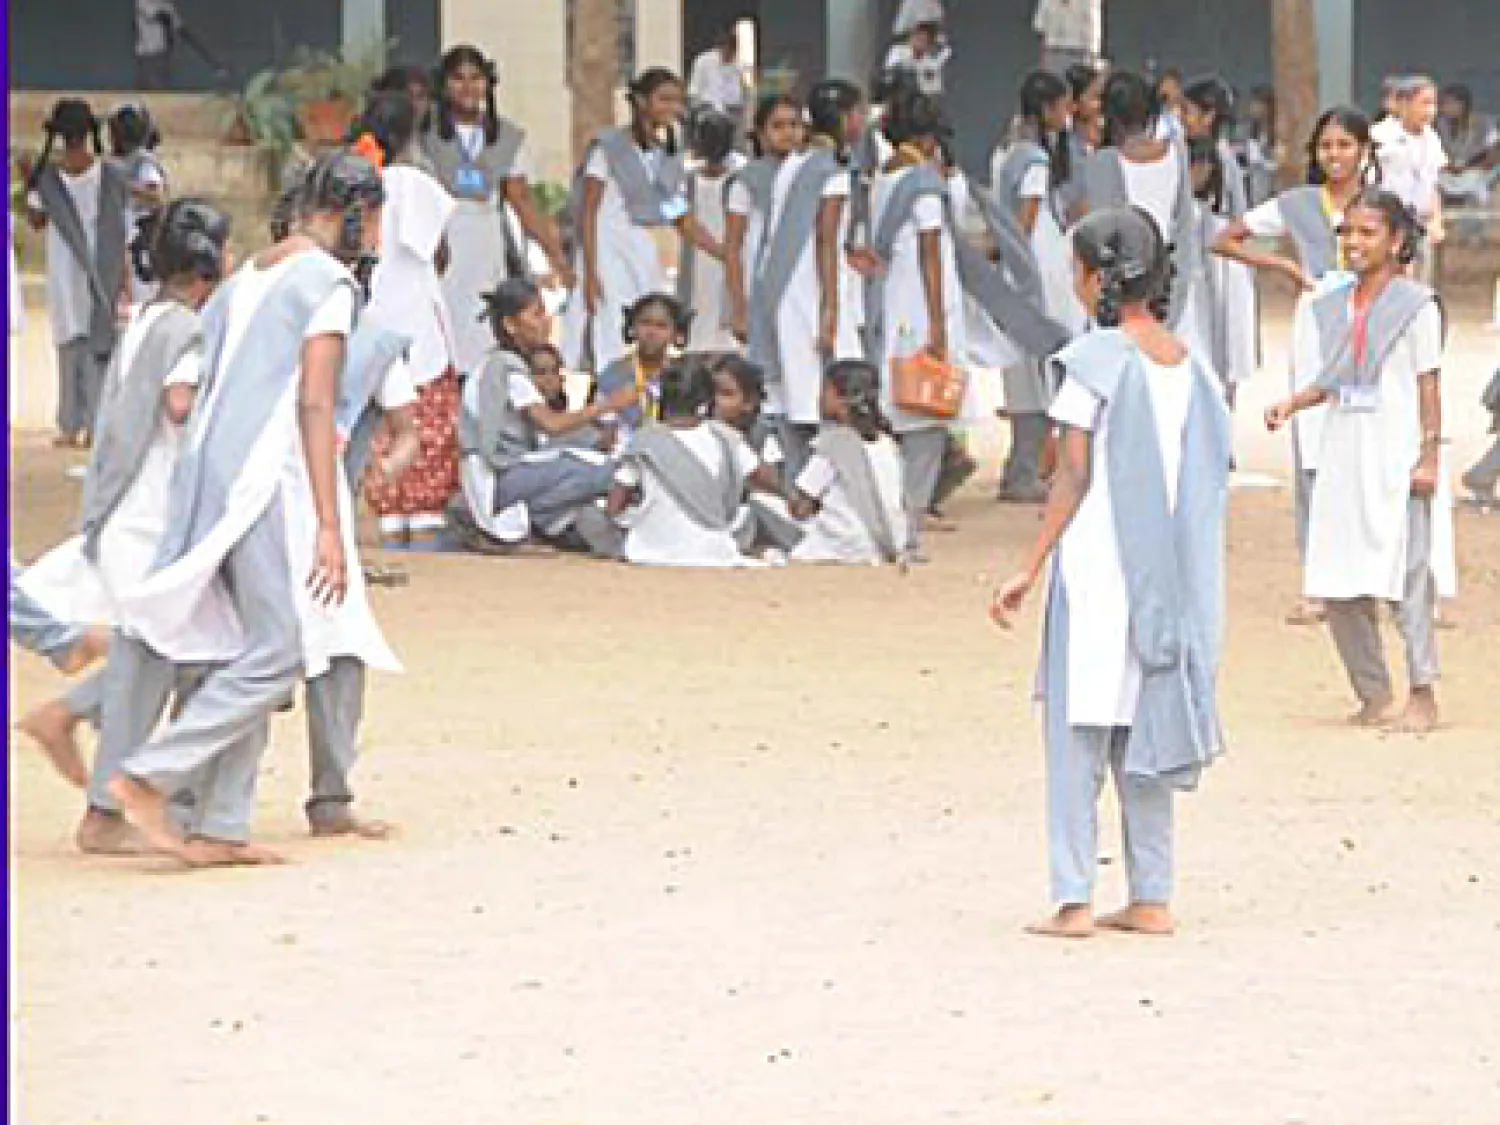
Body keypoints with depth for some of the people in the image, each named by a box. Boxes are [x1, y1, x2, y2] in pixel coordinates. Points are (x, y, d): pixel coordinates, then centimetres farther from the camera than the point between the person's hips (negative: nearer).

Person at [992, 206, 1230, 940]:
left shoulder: (1094, 359, -11)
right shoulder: (1187, 365, 8)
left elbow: (1074, 475, -13)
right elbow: (1205, 482, 9)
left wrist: (1030, 570, -8)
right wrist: (1187, 589, 17)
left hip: (1099, 566, -6)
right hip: (1167, 575, 6)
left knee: (1076, 734, -2)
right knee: (1144, 732, 13)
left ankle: (1073, 900, -5)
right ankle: (1152, 898, 13)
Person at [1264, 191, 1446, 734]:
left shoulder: (1414, 305, -4)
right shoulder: (1335, 307, 13)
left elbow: (1429, 384, -5)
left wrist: (1429, 455, -10)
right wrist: (1291, 404, 3)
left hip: (1396, 456, -6)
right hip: (1343, 454, 6)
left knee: (1404, 572, -8)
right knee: (1338, 585, 3)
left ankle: (1423, 695, -2)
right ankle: (1373, 695, 13)